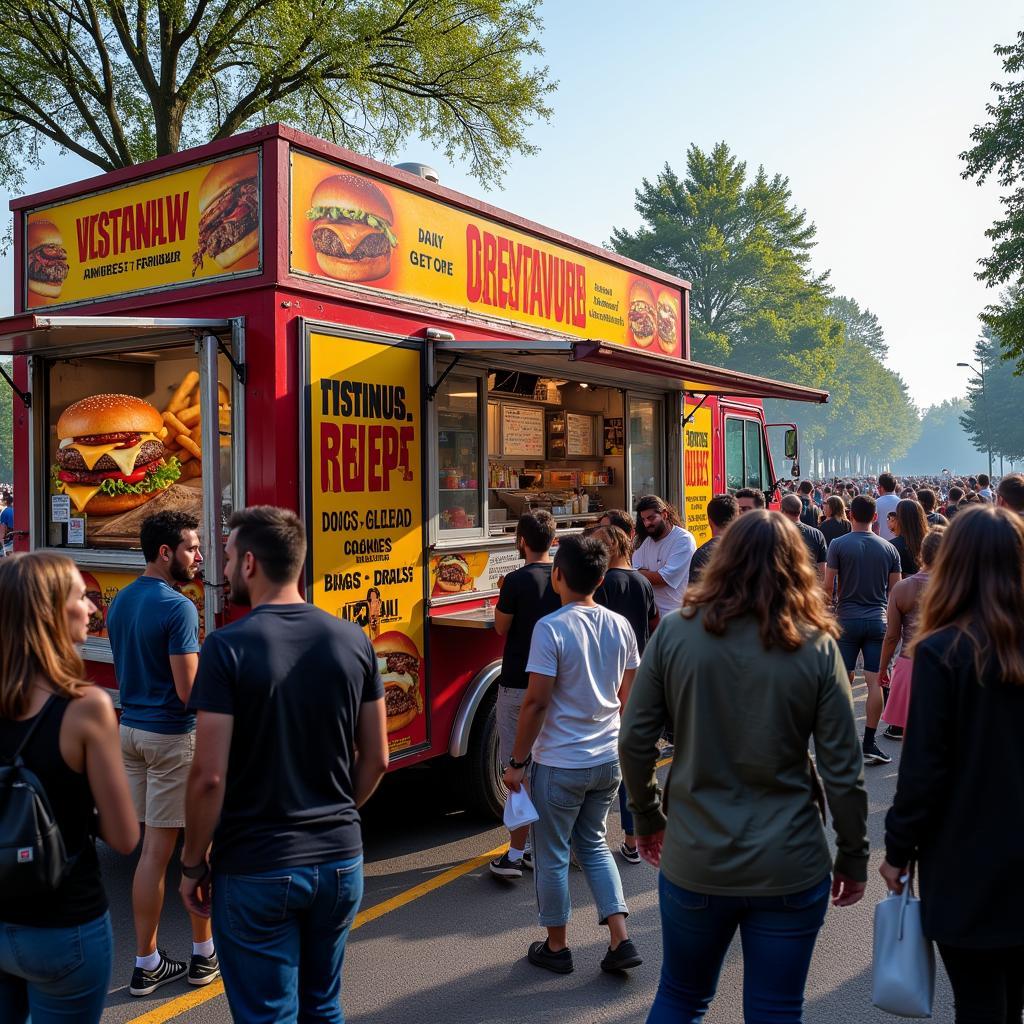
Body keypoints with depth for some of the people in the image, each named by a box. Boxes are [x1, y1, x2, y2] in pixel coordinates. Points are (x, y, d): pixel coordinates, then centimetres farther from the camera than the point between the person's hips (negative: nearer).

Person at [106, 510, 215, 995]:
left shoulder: (119, 602, 9)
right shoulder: (178, 608, -18)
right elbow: (189, 690, -20)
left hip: (130, 729, 8)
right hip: (173, 736, -8)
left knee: (153, 849, 13)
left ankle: (146, 964, 21)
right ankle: (205, 954, 21)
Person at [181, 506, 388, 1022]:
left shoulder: (229, 647, -15)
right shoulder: (353, 640, -2)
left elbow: (210, 776, -16)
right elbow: (375, 759, 4)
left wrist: (193, 865, -2)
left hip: (256, 869, -4)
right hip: (340, 860, 5)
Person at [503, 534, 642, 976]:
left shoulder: (551, 628, -19)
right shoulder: (621, 626, 0)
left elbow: (536, 702, -18)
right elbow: (627, 698, 9)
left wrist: (517, 762, -8)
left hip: (559, 763, -6)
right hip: (608, 760, 6)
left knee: (552, 854, 12)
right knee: (593, 843, 22)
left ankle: (556, 947, 27)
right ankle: (620, 939, 17)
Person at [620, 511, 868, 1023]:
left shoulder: (675, 632, -8)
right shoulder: (818, 647, -9)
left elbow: (634, 740, -5)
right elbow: (843, 770, -7)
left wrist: (648, 818, 11)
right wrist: (853, 858, 7)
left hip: (693, 863, 1)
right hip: (789, 868, 0)